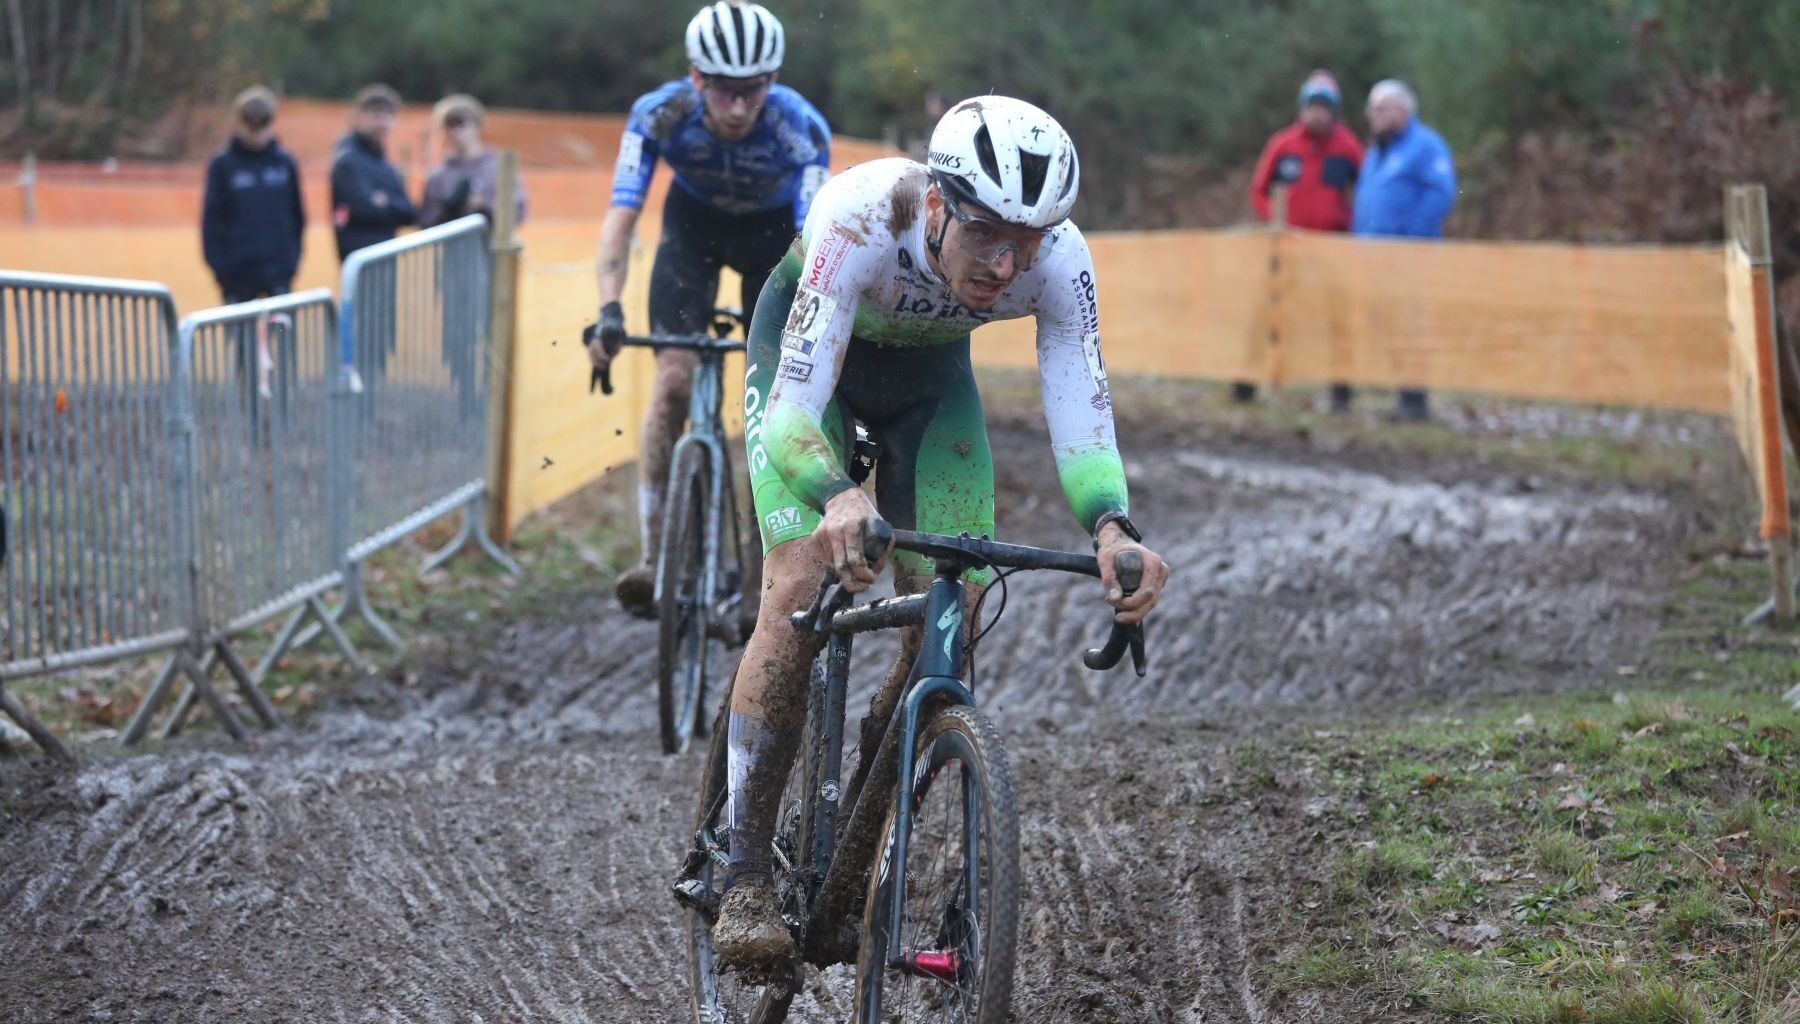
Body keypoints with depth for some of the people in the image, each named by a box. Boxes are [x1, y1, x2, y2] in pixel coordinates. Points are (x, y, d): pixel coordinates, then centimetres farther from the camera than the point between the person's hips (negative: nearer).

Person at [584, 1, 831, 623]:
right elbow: (620, 220, -34)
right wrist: (609, 311, -48)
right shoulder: (660, 116, -32)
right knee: (673, 381, -17)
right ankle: (652, 559, -15)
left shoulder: (800, 129, -35)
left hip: (775, 229, -1)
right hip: (695, 221, 1)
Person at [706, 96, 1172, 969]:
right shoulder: (860, 222, -42)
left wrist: (1113, 528, -58)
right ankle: (744, 881, -16)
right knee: (800, 590, -22)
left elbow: (1081, 419, -37)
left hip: (928, 371, 3)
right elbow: (794, 408, -47)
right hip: (807, 345, -3)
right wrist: (837, 501, -67)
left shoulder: (1058, 262, -33)